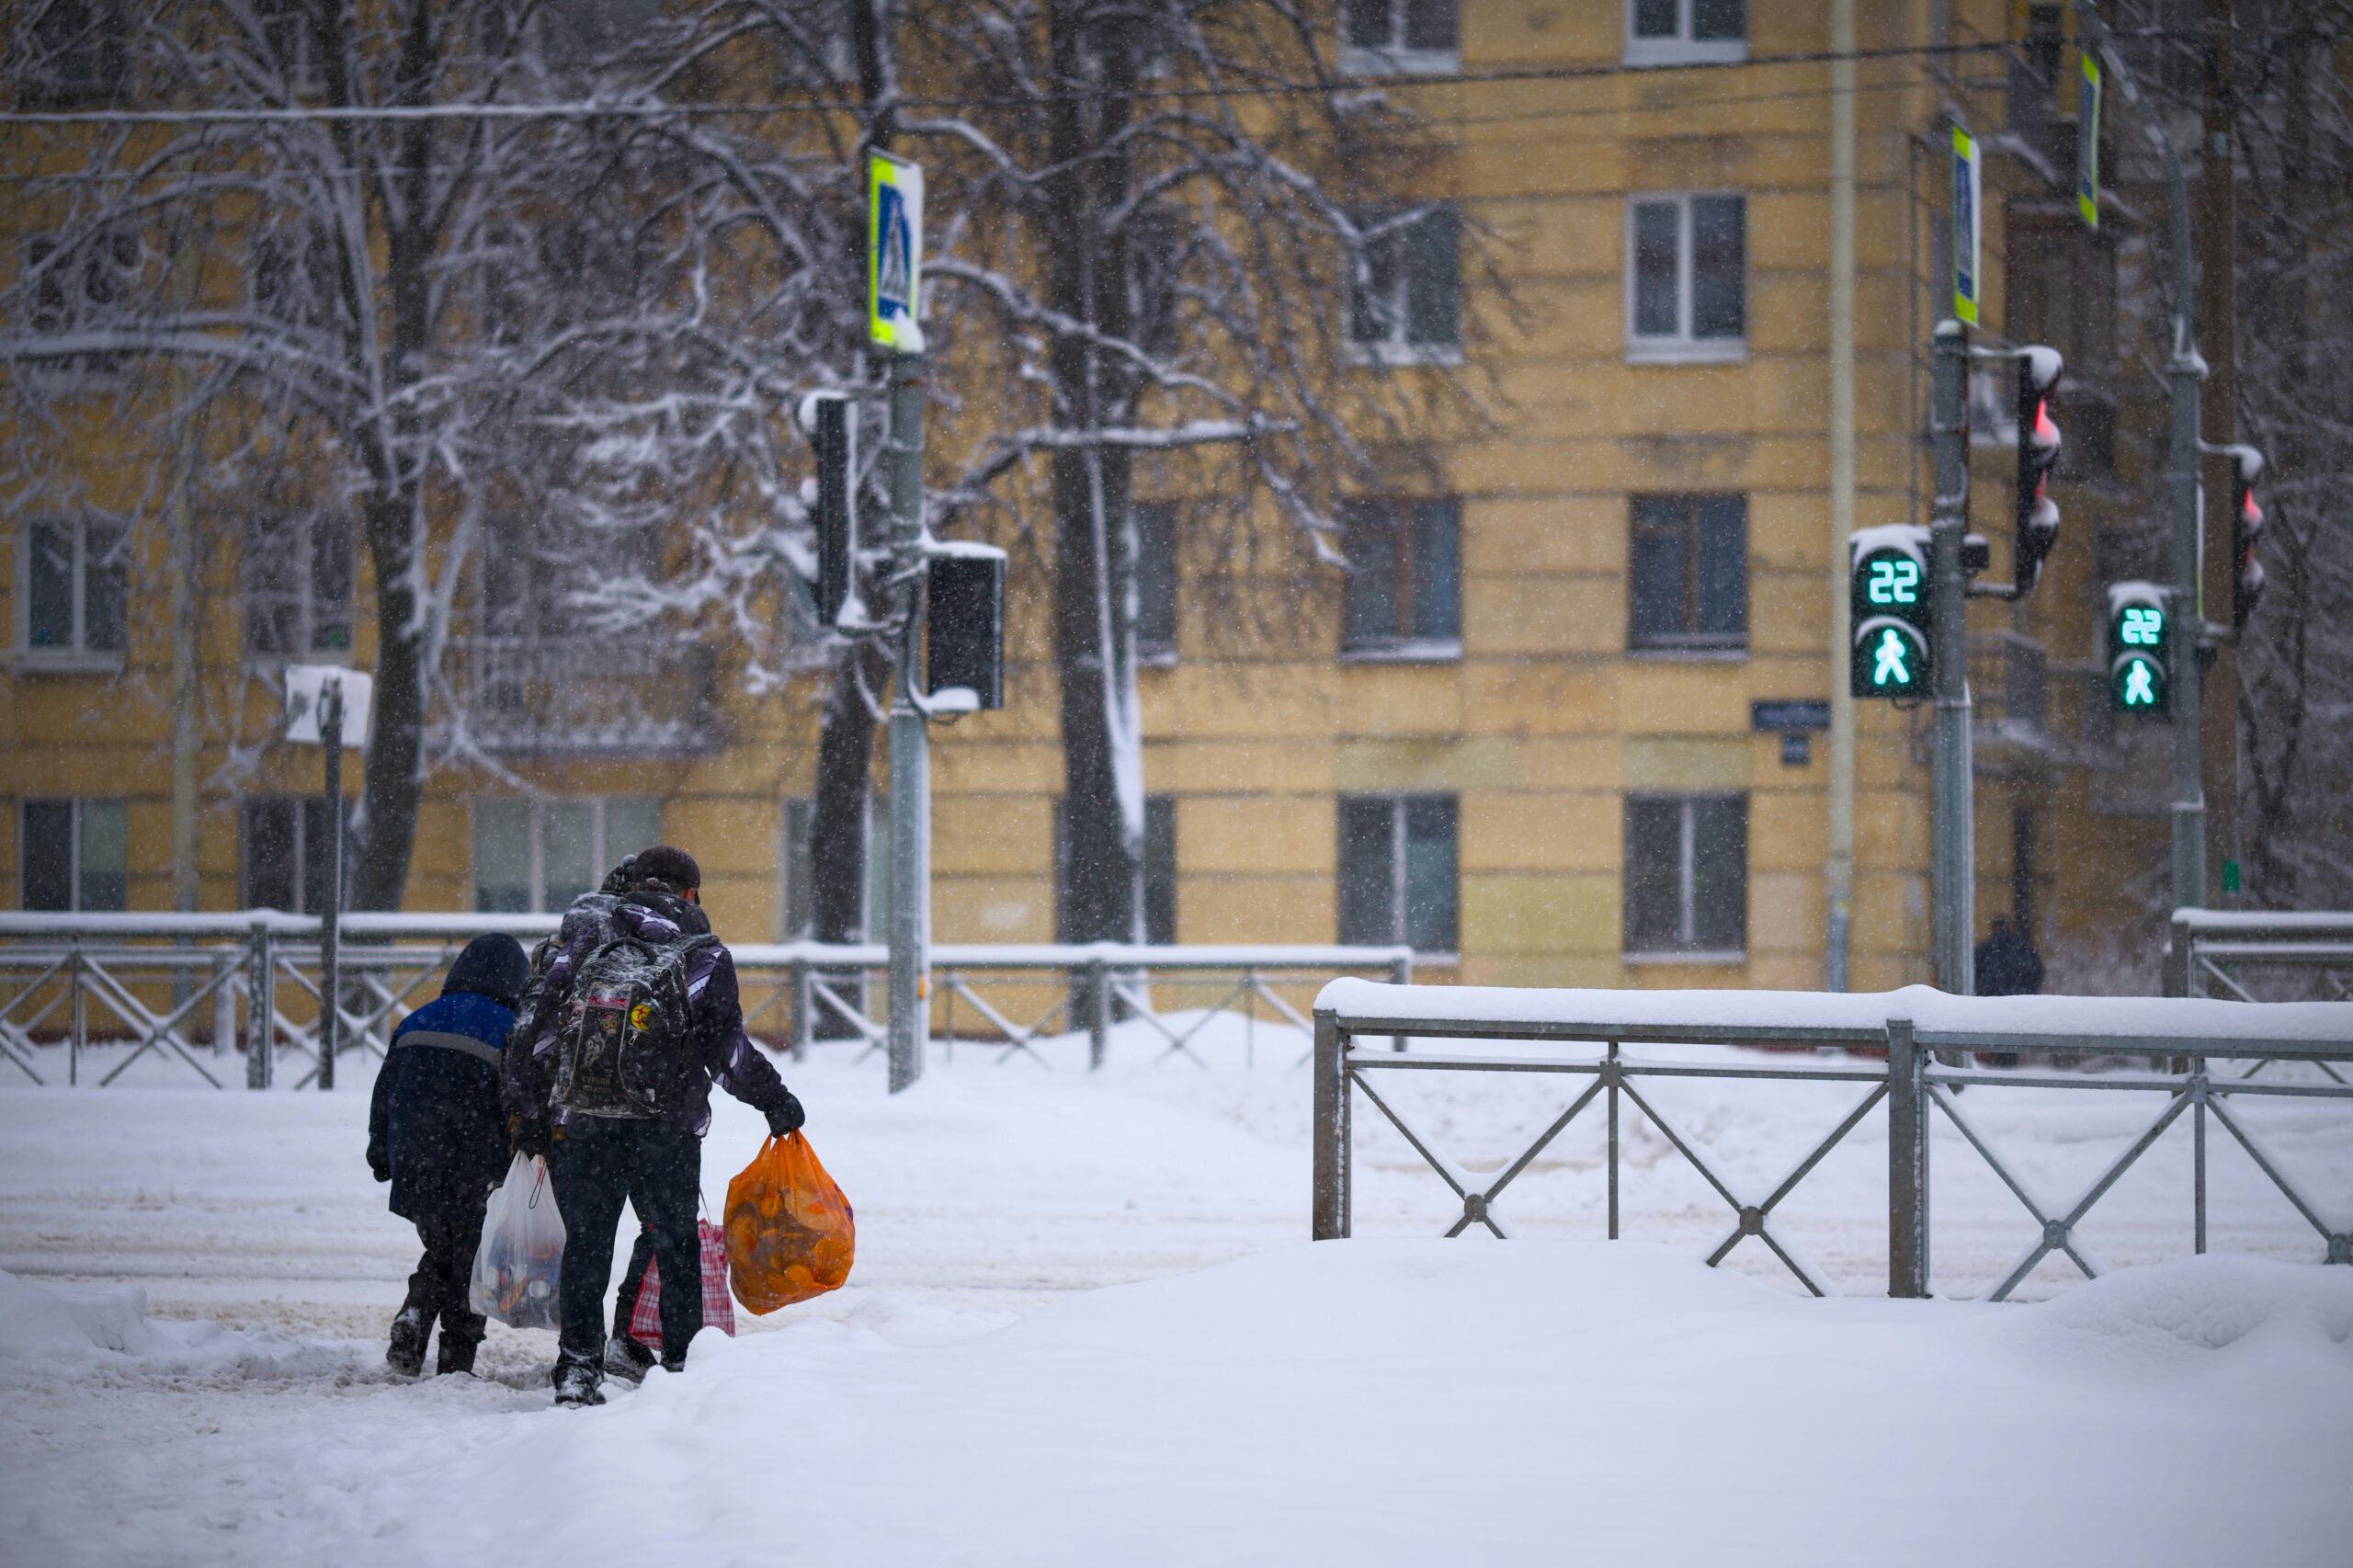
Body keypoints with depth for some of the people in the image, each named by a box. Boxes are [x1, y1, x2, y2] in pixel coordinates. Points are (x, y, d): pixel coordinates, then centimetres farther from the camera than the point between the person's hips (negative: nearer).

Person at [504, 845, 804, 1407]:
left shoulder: (583, 934, 11)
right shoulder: (703, 955, 5)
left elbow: (537, 1022, 5)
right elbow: (728, 1049, -1)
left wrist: (525, 1108, 9)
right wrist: (775, 1100, 13)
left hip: (577, 1120, 2)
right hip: (667, 1123, -2)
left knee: (586, 1241, 10)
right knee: (674, 1241, 11)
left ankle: (578, 1361, 3)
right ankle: (682, 1361, 10)